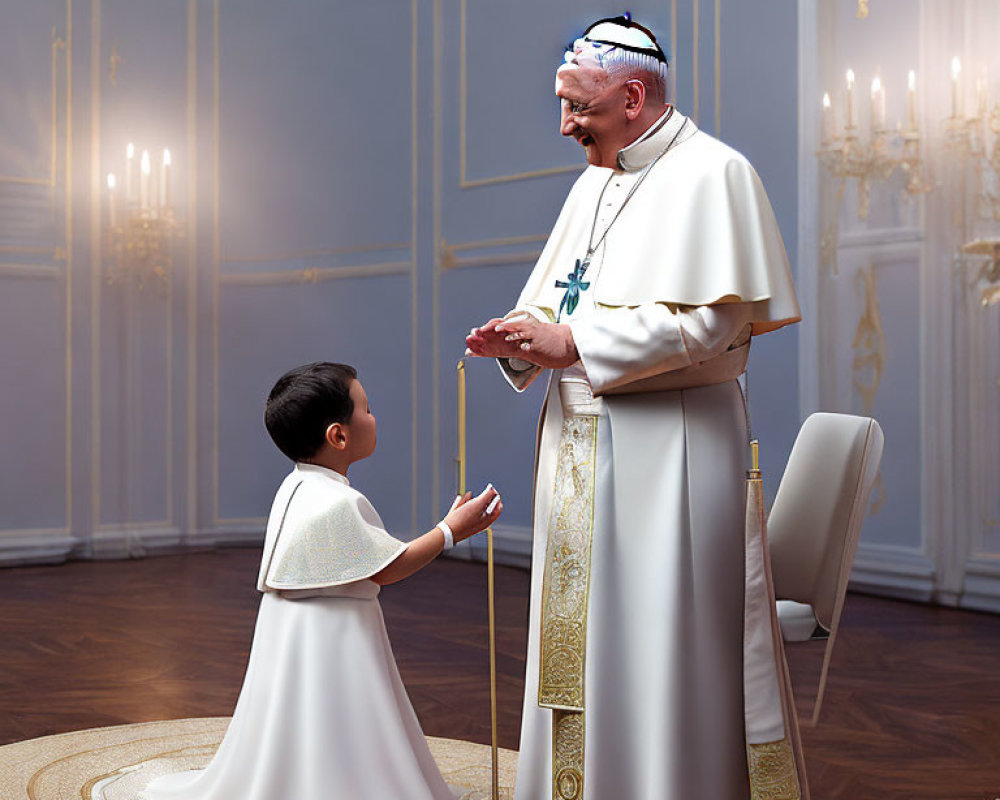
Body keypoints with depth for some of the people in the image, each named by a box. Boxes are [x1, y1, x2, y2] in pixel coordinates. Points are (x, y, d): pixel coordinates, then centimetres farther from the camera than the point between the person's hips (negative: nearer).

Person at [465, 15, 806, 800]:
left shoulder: (710, 174, -8)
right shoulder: (594, 184, 17)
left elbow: (707, 319, -19)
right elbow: (555, 304, 20)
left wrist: (570, 343, -17)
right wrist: (519, 339, -3)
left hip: (667, 444, -8)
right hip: (579, 438, 8)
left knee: (662, 640, -3)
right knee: (577, 639, 11)